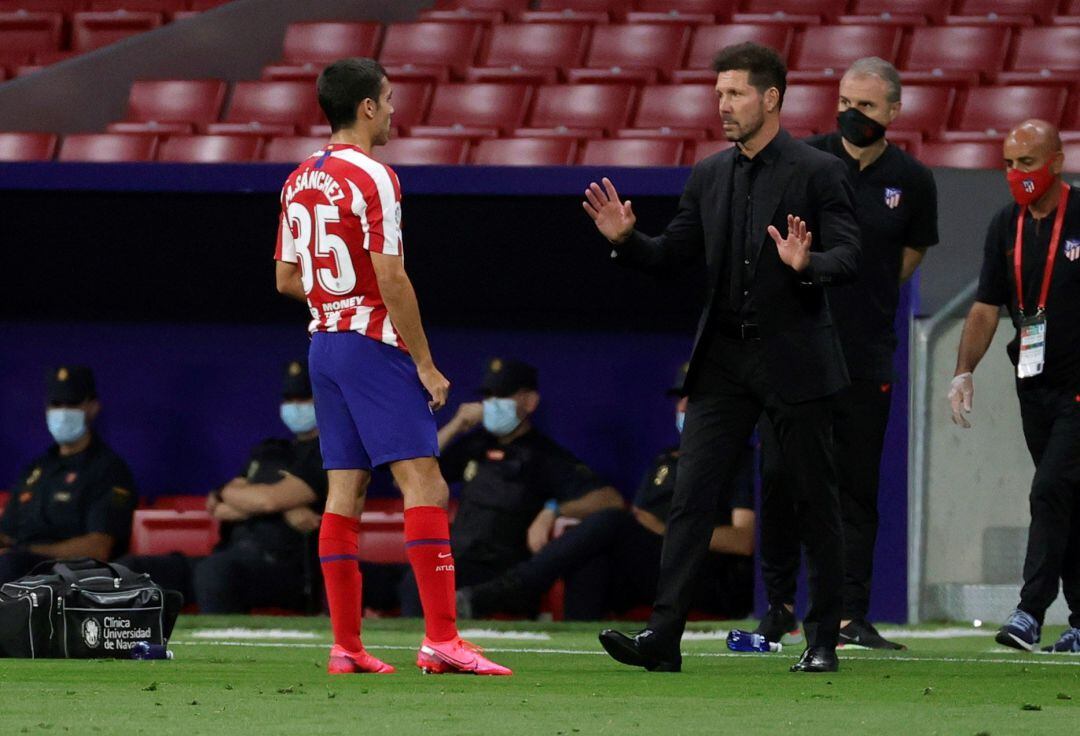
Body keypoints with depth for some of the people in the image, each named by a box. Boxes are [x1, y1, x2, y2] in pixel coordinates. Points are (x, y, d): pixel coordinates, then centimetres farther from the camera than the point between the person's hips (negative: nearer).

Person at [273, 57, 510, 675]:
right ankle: (441, 638, -18)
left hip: (324, 342, 8)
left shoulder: (300, 181, 12)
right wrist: (425, 364, -12)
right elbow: (391, 278, -17)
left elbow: (287, 279, 17)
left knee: (345, 492, 8)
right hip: (374, 342, -8)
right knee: (424, 484, -10)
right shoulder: (372, 177, -13)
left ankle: (346, 647, 7)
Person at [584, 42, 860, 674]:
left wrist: (808, 264, -32)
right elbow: (672, 256, 13)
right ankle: (664, 635, -9)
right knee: (691, 497, -4)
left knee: (815, 502, 5)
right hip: (725, 361, 5)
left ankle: (824, 639, 14)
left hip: (795, 360, -5)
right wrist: (626, 238, -5)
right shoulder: (710, 176, 11)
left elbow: (850, 256, -12)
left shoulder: (819, 172, -6)